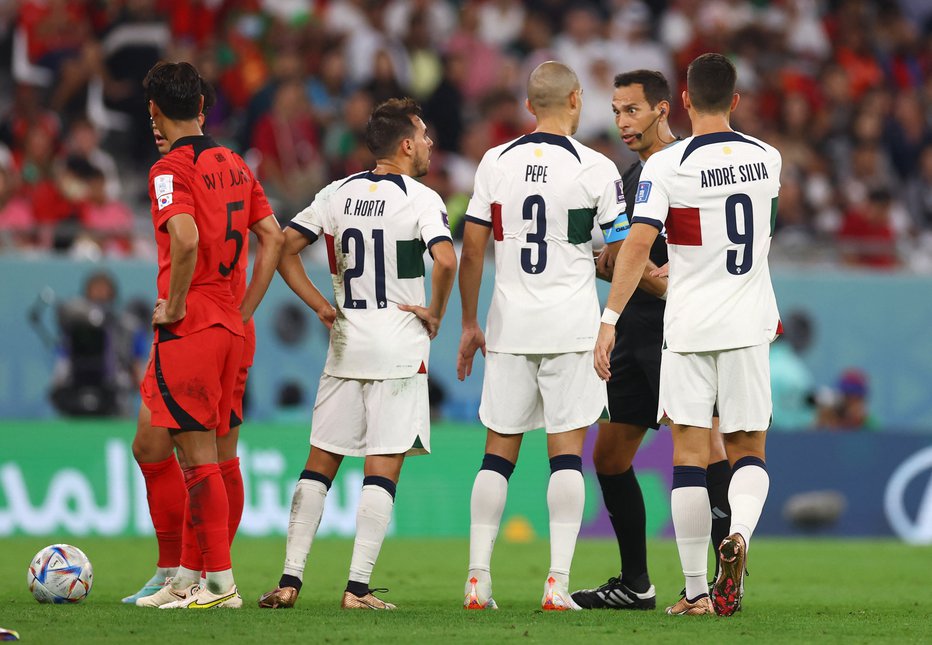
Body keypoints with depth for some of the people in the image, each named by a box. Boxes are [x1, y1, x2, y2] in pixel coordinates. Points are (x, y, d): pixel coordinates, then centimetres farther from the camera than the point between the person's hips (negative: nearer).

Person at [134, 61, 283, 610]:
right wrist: (245, 309, 14)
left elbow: (186, 239, -27)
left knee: (200, 456, -6)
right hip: (231, 327, 8)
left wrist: (174, 305, -15)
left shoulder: (171, 170, -11)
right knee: (218, 456, 11)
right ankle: (187, 579, 17)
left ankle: (221, 583, -8)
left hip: (189, 326, -8)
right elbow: (273, 238, 13)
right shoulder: (235, 164, 12)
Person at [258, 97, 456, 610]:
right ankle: (358, 587, -7)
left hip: (344, 343, 5)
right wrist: (435, 312, -8)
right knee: (383, 468, -2)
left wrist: (320, 305, 9)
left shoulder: (338, 194, 8)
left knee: (319, 463, 10)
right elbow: (445, 260, -23)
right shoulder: (420, 199, -8)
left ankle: (290, 579, 4)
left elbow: (284, 247, 6)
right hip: (399, 348, -5)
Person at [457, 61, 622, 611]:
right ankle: (558, 582, -8)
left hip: (509, 324, 3)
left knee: (499, 452, 8)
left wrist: (469, 325, 14)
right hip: (571, 324, -3)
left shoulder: (496, 163, 3)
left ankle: (479, 577, 3)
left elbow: (472, 250, 5)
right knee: (567, 451, -1)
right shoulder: (595, 169, -5)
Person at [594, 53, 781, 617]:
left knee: (690, 455, 3)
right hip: (749, 324, 2)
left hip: (689, 326, -2)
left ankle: (696, 590, 1)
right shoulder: (766, 159, 5)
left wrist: (610, 320, -16)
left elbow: (637, 246, -17)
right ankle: (739, 533, -22)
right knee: (749, 452, 9)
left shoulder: (666, 165, -9)